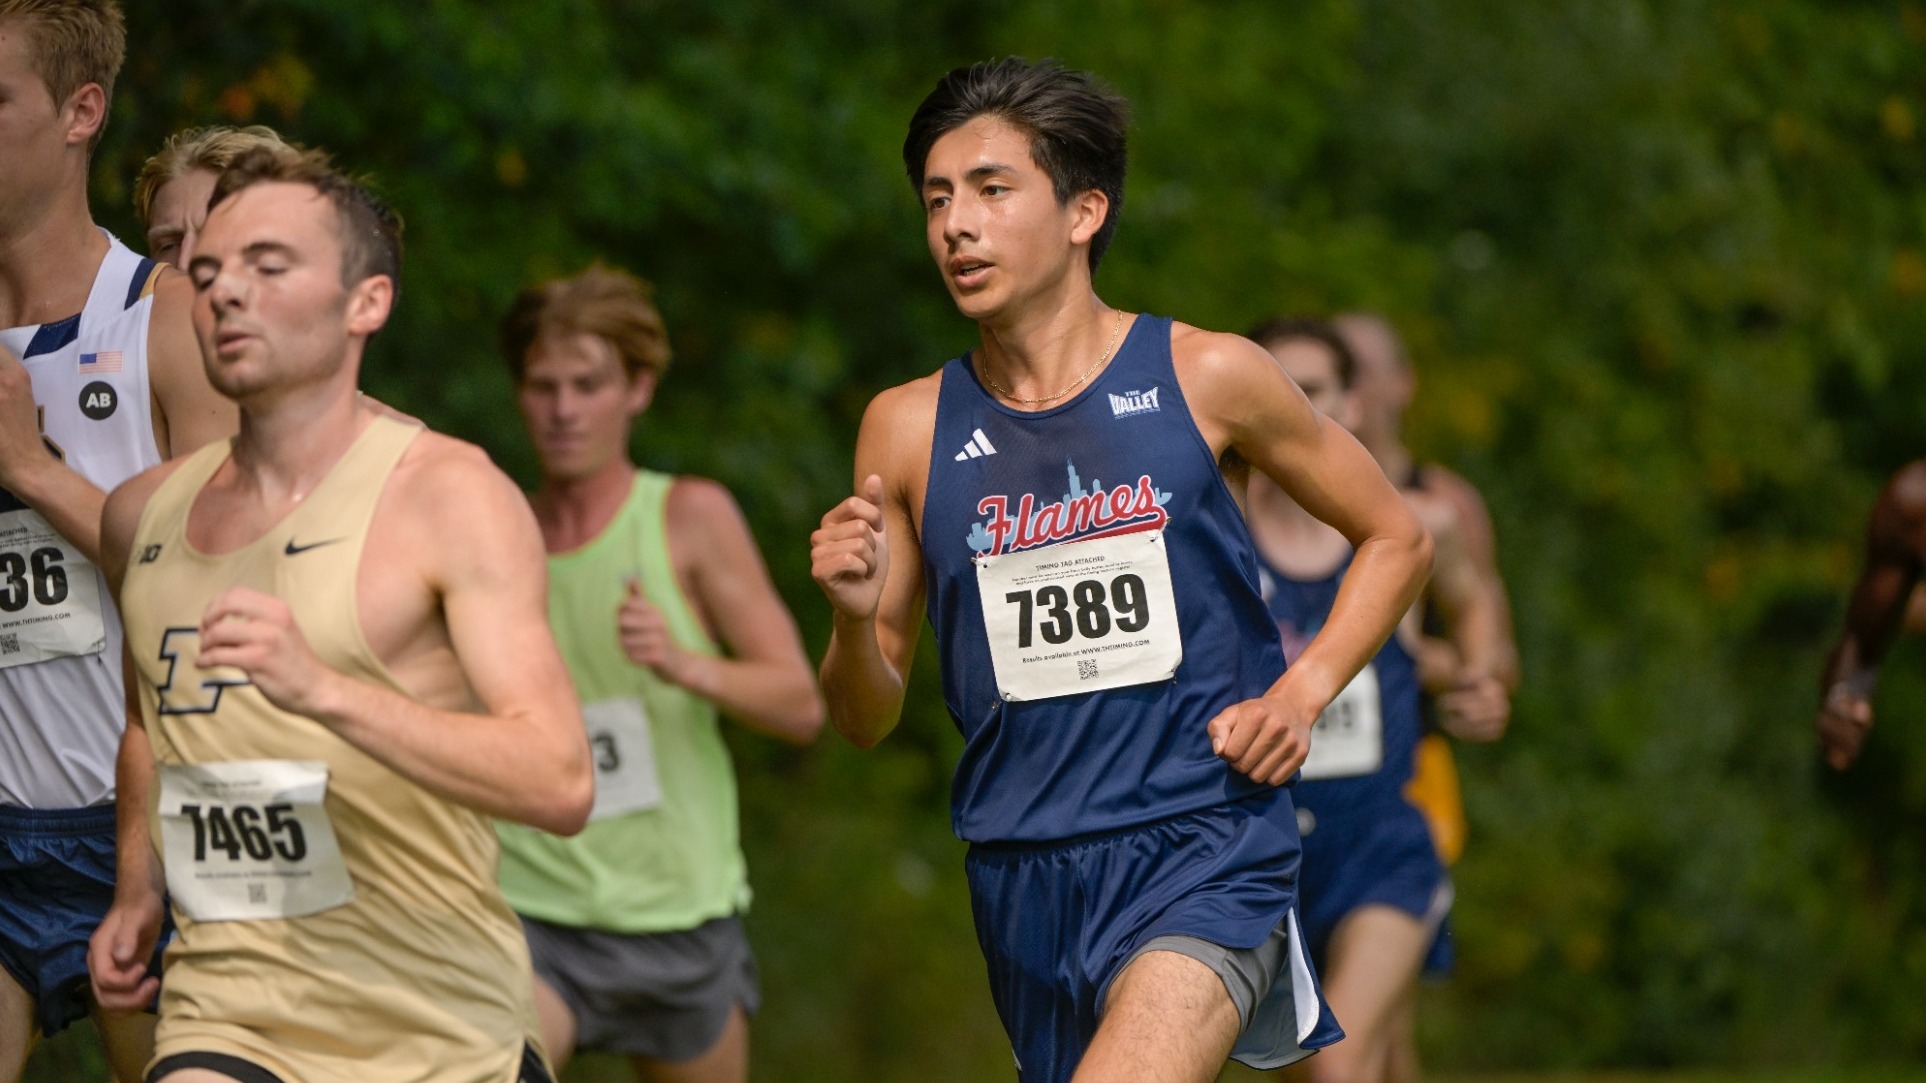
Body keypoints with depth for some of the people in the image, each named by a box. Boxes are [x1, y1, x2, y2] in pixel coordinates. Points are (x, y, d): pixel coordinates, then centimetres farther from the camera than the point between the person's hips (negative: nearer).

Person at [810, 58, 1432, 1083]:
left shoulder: (1204, 378, -2)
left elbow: (1395, 538, 11)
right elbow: (866, 722, 8)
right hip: (1022, 874, 4)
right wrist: (856, 616, -13)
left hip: (1202, 852, -4)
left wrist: (1301, 693, -3)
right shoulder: (907, 429, 4)